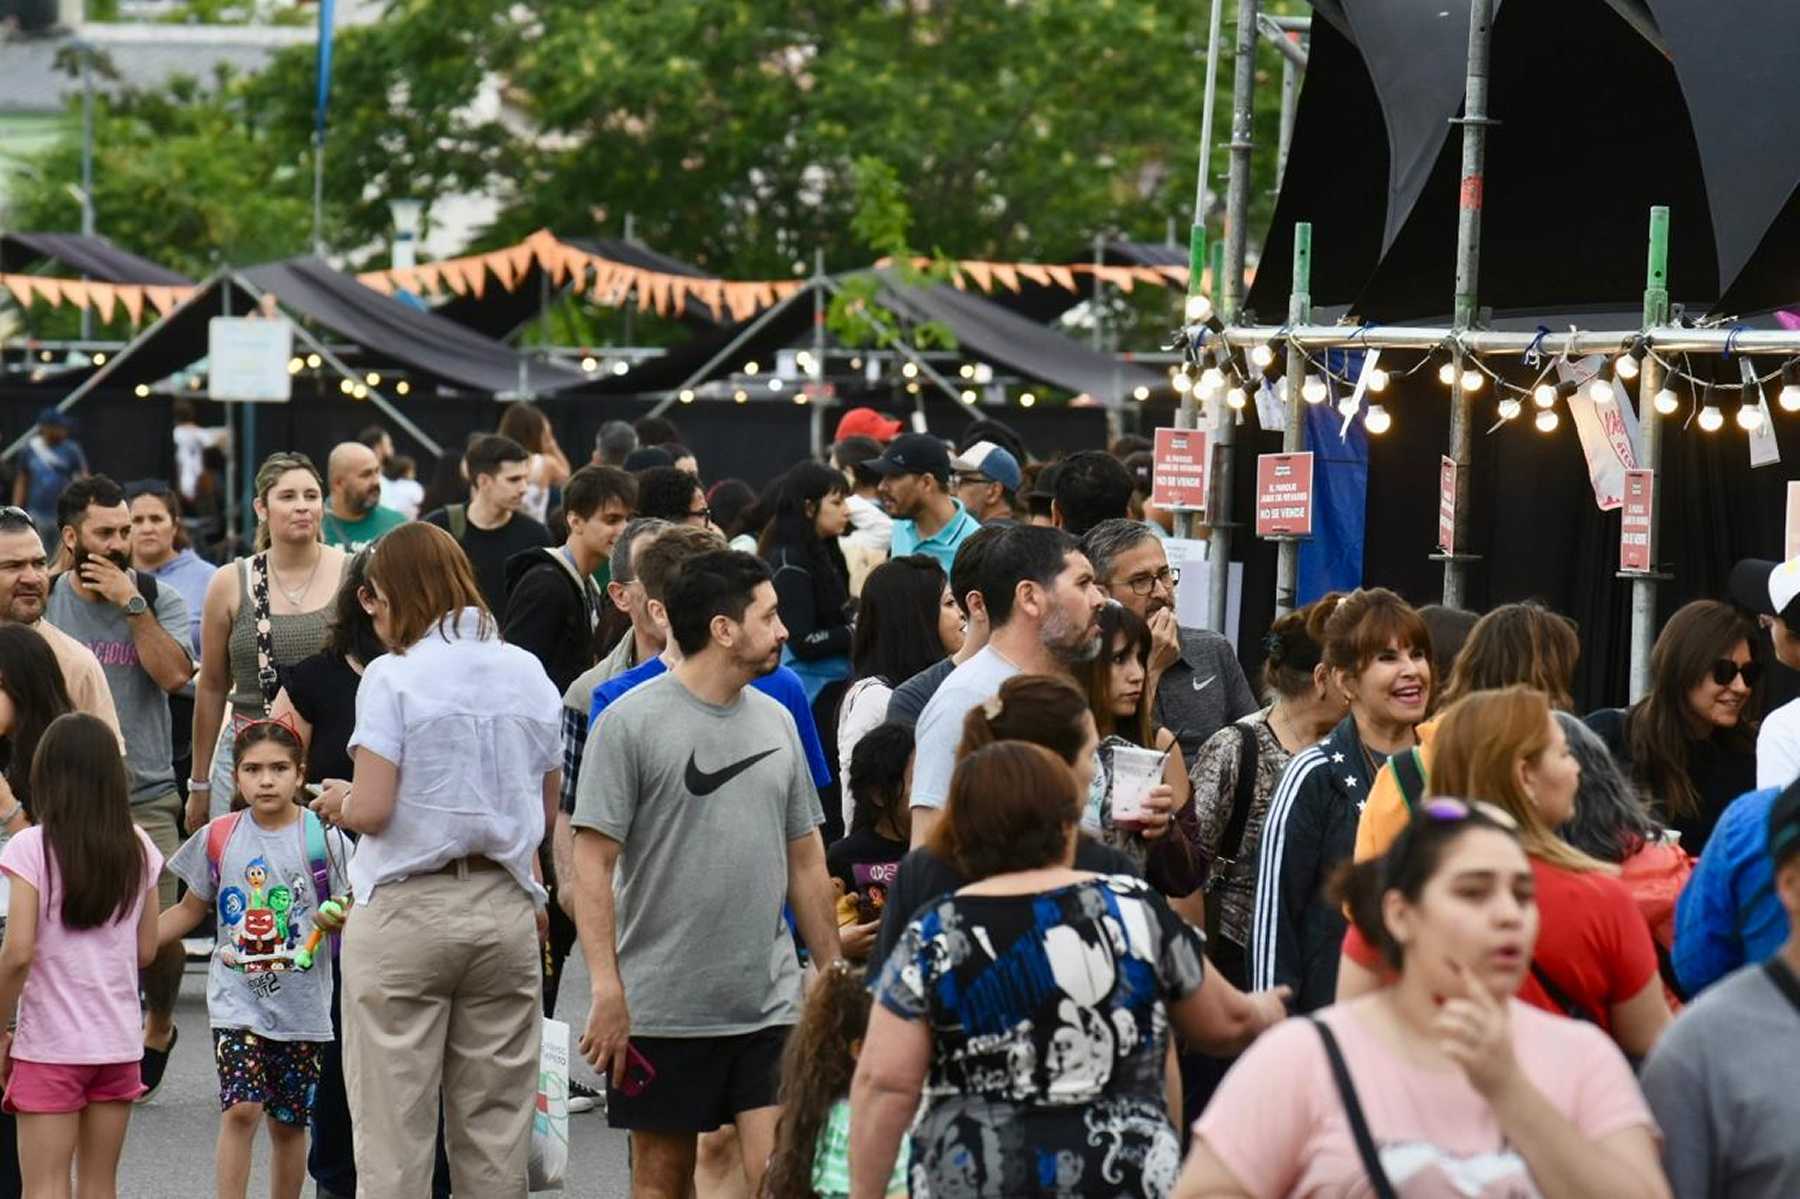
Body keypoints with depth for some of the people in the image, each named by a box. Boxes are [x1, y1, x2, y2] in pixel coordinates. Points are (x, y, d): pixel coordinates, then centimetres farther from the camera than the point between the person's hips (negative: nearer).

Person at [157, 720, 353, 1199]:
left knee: (288, 1121, 8)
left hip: (301, 1003, 0)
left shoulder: (323, 839, -3)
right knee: (241, 1108, -15)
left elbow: (351, 911, 3)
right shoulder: (219, 837, 2)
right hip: (237, 998, 0)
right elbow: (190, 909, 13)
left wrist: (338, 918, -20)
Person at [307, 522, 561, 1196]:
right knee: (495, 1129, 8)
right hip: (504, 911, 5)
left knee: (393, 1128, 0)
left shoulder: (393, 678, -8)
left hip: (406, 912, -5)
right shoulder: (530, 677, 8)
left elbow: (370, 811, -14)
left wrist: (336, 803, 6)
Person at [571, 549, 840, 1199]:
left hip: (770, 1001, 4)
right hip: (662, 1005, -4)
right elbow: (593, 863, -9)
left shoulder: (776, 721, 11)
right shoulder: (631, 722, -6)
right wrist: (607, 989, -16)